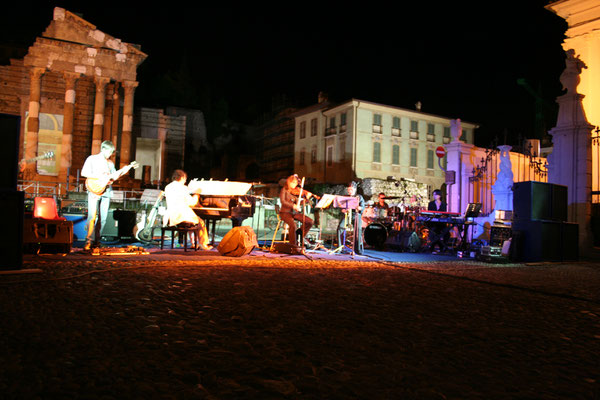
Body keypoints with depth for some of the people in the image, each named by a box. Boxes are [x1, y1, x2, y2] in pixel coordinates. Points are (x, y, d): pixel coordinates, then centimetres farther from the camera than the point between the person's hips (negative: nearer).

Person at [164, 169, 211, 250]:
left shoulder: (167, 187, 10)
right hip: (181, 215, -7)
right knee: (200, 222, 15)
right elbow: (191, 202, -9)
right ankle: (203, 244, 16)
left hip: (170, 217, 7)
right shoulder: (183, 188, -11)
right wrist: (195, 197, 13)